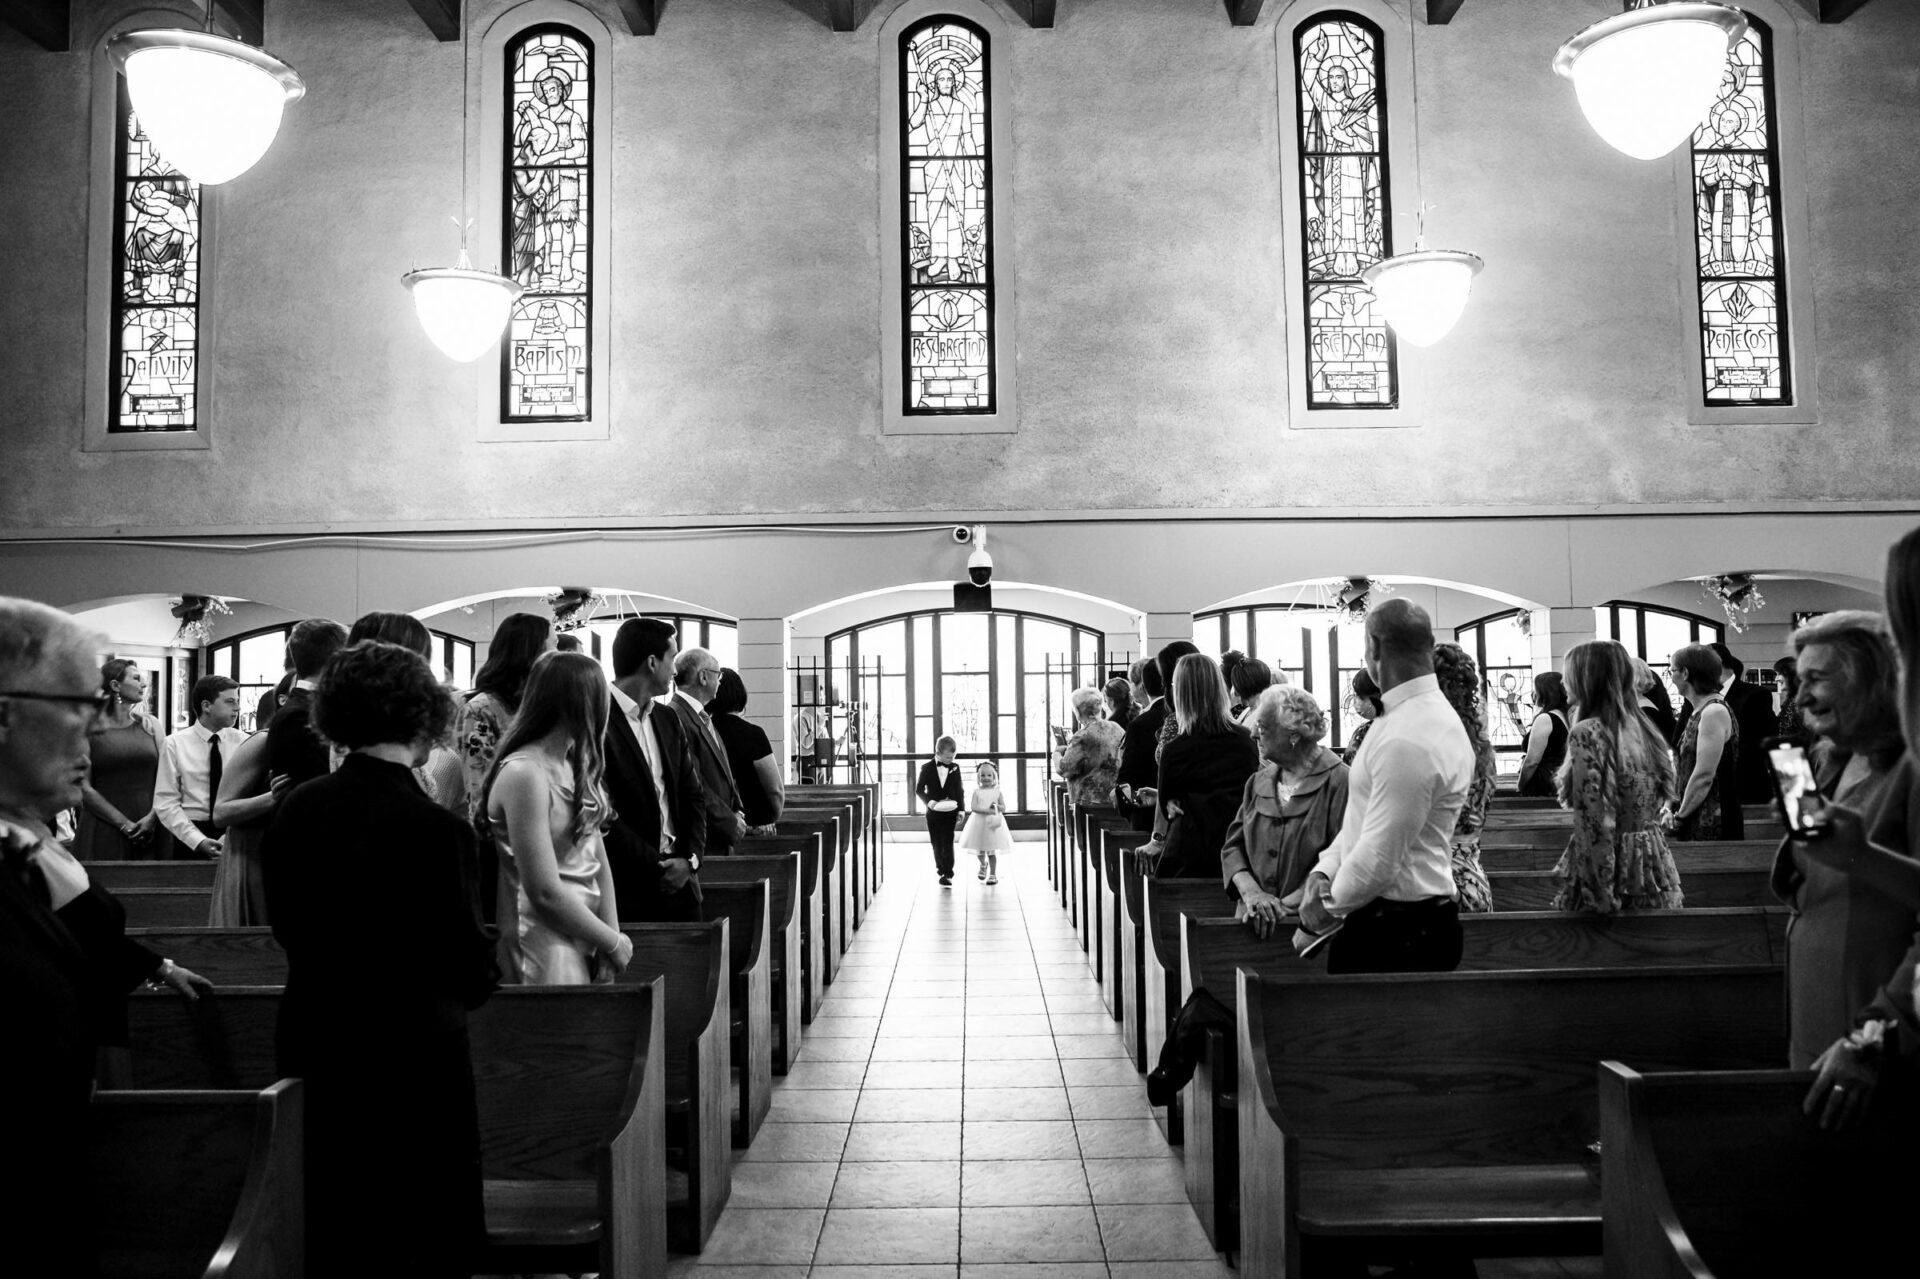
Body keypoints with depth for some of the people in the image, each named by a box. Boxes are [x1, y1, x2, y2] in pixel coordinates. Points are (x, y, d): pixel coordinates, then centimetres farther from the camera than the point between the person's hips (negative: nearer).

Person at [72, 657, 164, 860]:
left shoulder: (150, 725, 9)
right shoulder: (90, 729, -1)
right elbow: (84, 788, -5)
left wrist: (152, 817, -10)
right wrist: (124, 824, -11)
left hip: (150, 828, 3)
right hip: (104, 831, -3)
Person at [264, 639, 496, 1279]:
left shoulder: (296, 809, -4)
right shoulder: (436, 828, -21)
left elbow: (286, 927, 10)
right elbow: (472, 971, -16)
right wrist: (479, 978, 5)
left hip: (314, 1050, 6)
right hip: (414, 1056, -6)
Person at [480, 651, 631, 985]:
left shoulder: (575, 766, 8)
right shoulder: (523, 773, -19)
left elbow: (597, 860, 5)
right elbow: (545, 893, -20)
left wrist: (611, 937, -6)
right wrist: (613, 942, -10)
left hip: (586, 942, 8)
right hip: (548, 943, -8)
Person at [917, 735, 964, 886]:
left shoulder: (955, 768, 0)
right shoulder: (927, 768, -4)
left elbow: (959, 791, 4)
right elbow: (919, 789, -2)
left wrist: (960, 811, -1)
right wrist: (930, 802, -19)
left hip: (950, 811, -1)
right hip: (933, 811, 1)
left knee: (947, 843, -5)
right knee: (936, 843, 9)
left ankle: (948, 874, -6)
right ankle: (941, 869, 25)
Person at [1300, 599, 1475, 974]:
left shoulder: (1407, 741, -23)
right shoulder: (1431, 714, 11)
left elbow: (1379, 860, -23)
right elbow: (1363, 820, 15)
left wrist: (1329, 905, -7)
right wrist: (1323, 873, 4)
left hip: (1396, 935, -9)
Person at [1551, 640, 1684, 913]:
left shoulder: (1588, 733, -15)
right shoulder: (1644, 728, 9)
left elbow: (1595, 828, -20)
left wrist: (1602, 901, -17)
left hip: (1618, 876, -8)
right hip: (1656, 871, 8)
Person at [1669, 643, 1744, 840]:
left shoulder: (1714, 711, -13)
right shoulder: (1698, 711, 14)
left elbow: (1704, 776, -18)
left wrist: (1679, 818, -12)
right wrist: (1675, 807, 6)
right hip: (1695, 822, 8)